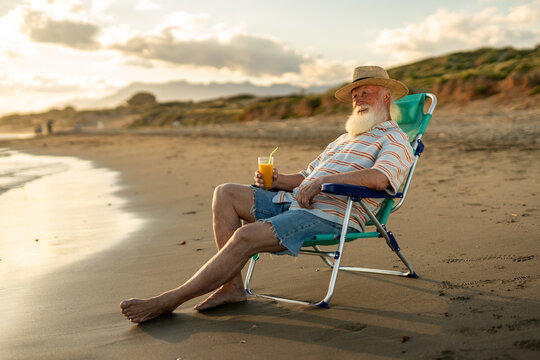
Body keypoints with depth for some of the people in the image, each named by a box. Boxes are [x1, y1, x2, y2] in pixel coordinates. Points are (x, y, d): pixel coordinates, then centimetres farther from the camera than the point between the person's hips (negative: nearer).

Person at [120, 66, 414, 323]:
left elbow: (379, 178, -20)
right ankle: (233, 285, -10)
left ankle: (171, 299, -17)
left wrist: (322, 180, -22)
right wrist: (279, 180, 5)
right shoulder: (344, 139, 32)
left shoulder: (395, 139, 3)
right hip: (292, 201, 9)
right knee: (226, 193, -7)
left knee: (245, 236, -26)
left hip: (328, 216, -9)